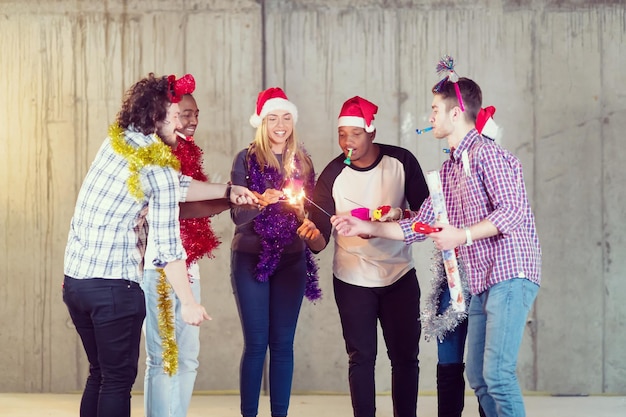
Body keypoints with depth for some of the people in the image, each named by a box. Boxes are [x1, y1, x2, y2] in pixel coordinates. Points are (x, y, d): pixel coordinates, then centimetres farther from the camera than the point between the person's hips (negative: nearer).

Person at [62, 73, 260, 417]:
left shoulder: (115, 142, 9)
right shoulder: (159, 171, -13)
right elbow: (167, 248, -14)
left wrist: (228, 191, 18)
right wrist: (189, 304, -7)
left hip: (74, 278, 7)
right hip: (114, 285, -7)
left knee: (99, 374, 18)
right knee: (118, 380, 3)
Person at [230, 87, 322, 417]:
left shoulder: (302, 162, 8)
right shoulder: (247, 159, -2)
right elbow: (237, 213, -9)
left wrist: (303, 211, -11)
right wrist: (262, 201, -27)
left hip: (291, 260, 3)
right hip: (251, 258, -3)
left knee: (283, 343, 3)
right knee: (256, 342, -4)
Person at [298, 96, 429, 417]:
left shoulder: (401, 161, -8)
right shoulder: (332, 176, -10)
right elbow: (321, 240, -11)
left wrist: (401, 217, -22)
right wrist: (313, 235, -34)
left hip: (399, 275, 1)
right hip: (353, 280, -1)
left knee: (405, 356, 7)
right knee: (361, 357, 3)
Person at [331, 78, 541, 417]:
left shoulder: (485, 152, -8)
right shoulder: (448, 170, 20)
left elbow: (512, 209, -18)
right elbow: (418, 226, 22)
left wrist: (463, 235, -20)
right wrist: (365, 227, 18)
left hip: (510, 274, -9)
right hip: (482, 281, 9)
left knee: (497, 373, -15)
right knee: (478, 376, 8)